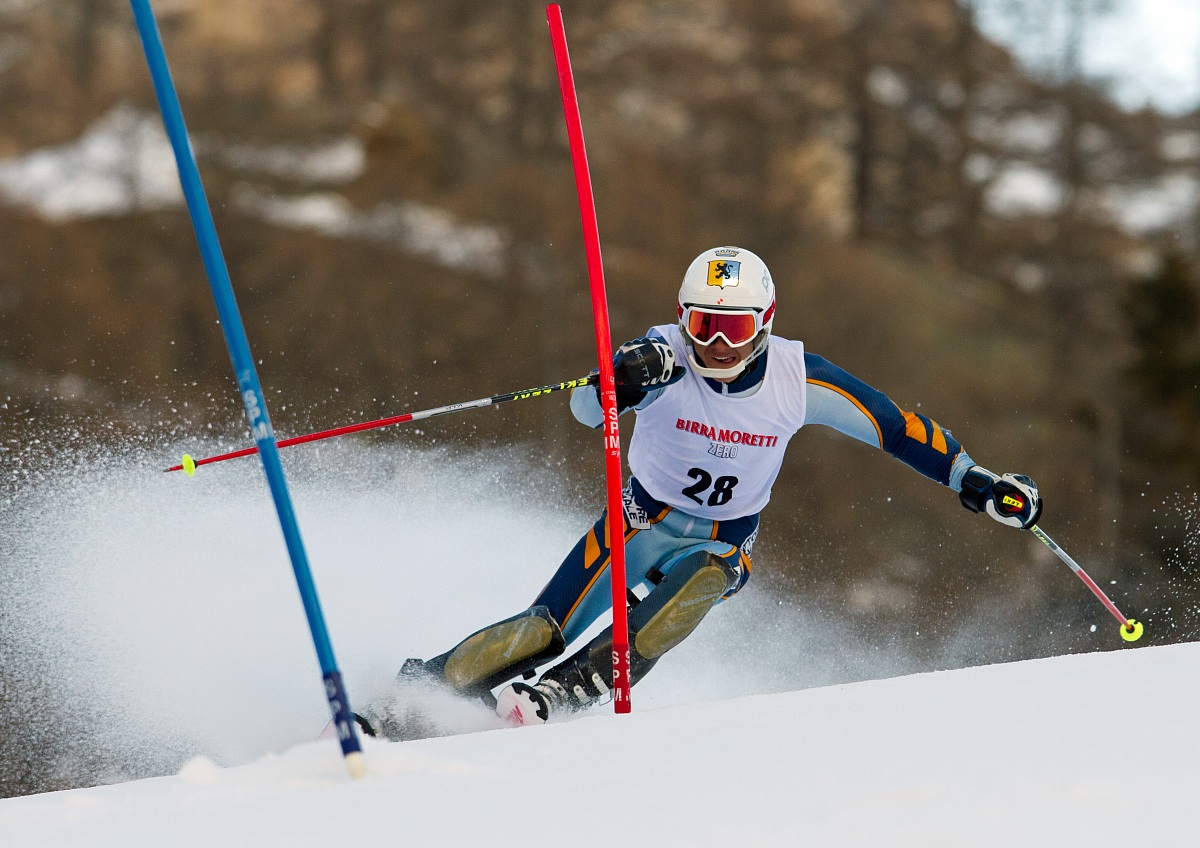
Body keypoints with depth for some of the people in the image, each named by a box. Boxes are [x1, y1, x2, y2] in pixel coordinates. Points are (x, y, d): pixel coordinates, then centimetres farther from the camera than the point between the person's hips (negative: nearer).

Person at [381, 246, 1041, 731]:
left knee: (700, 582, -33)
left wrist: (978, 484, -8)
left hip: (723, 547, 1)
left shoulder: (798, 378, -16)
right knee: (547, 630, -18)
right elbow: (585, 409, -35)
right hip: (642, 521, -1)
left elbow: (895, 425, -6)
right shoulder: (666, 357, -22)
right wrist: (622, 378, -58)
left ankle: (557, 694, -33)